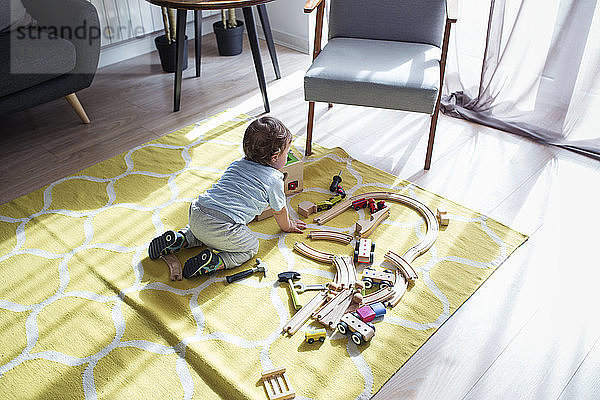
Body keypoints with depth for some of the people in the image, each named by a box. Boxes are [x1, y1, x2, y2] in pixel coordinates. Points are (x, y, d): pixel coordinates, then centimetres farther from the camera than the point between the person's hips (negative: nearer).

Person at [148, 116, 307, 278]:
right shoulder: (275, 179, 2)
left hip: (196, 214, 7)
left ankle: (180, 239, 13)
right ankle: (215, 261, -8)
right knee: (251, 247, 15)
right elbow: (279, 211, 18)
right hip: (224, 228, -7)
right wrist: (288, 226, 40)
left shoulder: (237, 164, 21)